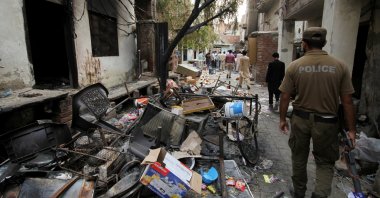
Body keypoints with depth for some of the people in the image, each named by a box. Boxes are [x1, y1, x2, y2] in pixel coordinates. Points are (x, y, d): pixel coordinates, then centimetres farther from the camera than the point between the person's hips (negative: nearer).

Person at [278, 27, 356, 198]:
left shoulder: (294, 66, -8)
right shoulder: (340, 66, -7)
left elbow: (285, 97, -5)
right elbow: (347, 102, -4)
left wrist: (282, 119, 9)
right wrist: (351, 129, 6)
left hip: (300, 119, 1)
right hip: (326, 122, 0)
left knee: (299, 158, 19)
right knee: (325, 162, 17)